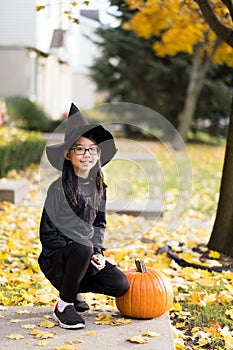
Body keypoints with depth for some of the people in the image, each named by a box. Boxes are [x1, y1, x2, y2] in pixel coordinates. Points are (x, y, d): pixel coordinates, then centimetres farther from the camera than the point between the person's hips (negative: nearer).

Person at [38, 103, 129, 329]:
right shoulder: (59, 189, -13)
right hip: (55, 259, -6)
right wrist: (86, 250, -19)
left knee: (120, 285, -15)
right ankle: (64, 305, -16)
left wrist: (98, 251, -5)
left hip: (86, 257, 6)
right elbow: (47, 234, -14)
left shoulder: (98, 187, 6)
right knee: (82, 248, -37)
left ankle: (73, 290, 12)